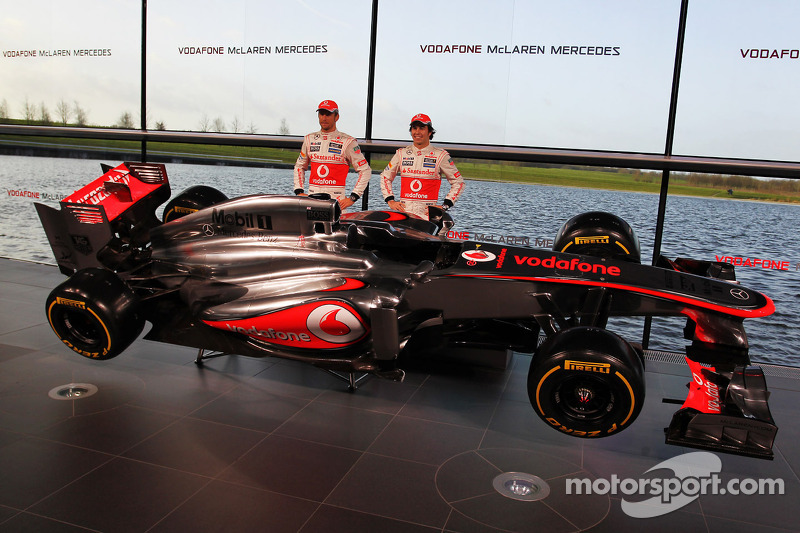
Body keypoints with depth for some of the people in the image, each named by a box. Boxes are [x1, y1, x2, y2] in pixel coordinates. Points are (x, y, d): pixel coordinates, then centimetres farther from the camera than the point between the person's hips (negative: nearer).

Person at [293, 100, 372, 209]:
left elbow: (365, 170, 1)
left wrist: (352, 198, -6)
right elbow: (299, 167, 25)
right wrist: (299, 192, 11)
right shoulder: (309, 139, 14)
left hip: (336, 199, -3)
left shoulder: (347, 142, 0)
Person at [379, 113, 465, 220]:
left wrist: (444, 206, 1)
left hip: (428, 212, -2)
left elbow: (458, 182, 10)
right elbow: (385, 177, 24)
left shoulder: (441, 155, 6)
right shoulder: (401, 154, 13)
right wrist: (390, 201, 10)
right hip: (404, 210, 2)